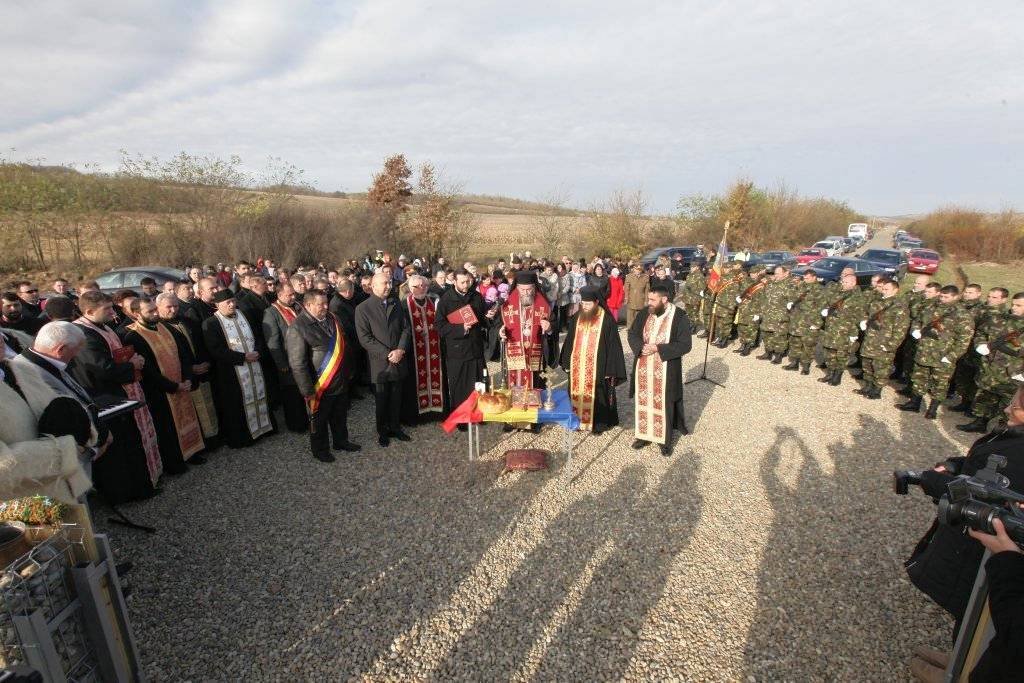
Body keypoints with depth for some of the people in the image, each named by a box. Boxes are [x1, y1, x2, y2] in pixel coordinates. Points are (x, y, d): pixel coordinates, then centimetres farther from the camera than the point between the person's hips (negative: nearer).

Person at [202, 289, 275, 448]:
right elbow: (216, 351, -16)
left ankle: (262, 426, 32)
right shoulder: (211, 323, -10)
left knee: (258, 396, 15)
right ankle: (241, 437, 18)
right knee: (237, 405, 4)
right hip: (232, 373, -5)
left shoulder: (243, 315, 6)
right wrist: (243, 357, -19)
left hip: (254, 367, 5)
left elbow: (257, 336, 12)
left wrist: (256, 353, -7)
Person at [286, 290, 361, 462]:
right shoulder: (297, 328, -19)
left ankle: (341, 441, 44)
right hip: (320, 387, -6)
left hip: (341, 382, 6)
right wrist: (308, 390, -19)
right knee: (319, 419, 14)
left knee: (340, 415, 23)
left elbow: (344, 346, 14)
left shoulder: (332, 318, 2)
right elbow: (297, 363, -19)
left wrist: (348, 371, 16)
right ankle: (320, 449, 34)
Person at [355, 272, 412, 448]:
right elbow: (365, 338, -11)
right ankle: (382, 432, 26)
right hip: (379, 364, -3)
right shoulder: (363, 308, -5)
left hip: (398, 360, 4)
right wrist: (387, 354, -16)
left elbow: (406, 329, 6)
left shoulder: (396, 305, 9)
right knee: (381, 400, 9)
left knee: (396, 398, 12)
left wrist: (401, 350, -10)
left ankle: (395, 428, 30)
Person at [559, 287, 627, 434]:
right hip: (577, 366, 4)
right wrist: (567, 363, 10)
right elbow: (569, 341, 11)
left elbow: (613, 345, -9)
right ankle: (578, 420, 27)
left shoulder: (607, 320, -11)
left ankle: (598, 423, 21)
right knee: (578, 394, 12)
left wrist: (610, 369, -10)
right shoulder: (576, 318, 4)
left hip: (597, 367, -4)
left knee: (595, 396, 6)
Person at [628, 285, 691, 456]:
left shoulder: (679, 317, -14)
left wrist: (657, 348, -22)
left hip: (665, 371, -4)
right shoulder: (644, 314, -1)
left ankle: (665, 440, 25)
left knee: (663, 405, 8)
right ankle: (643, 435, 32)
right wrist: (641, 347, -17)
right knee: (643, 402, 14)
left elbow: (685, 345, -15)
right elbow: (632, 334, 5)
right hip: (643, 369, 4)